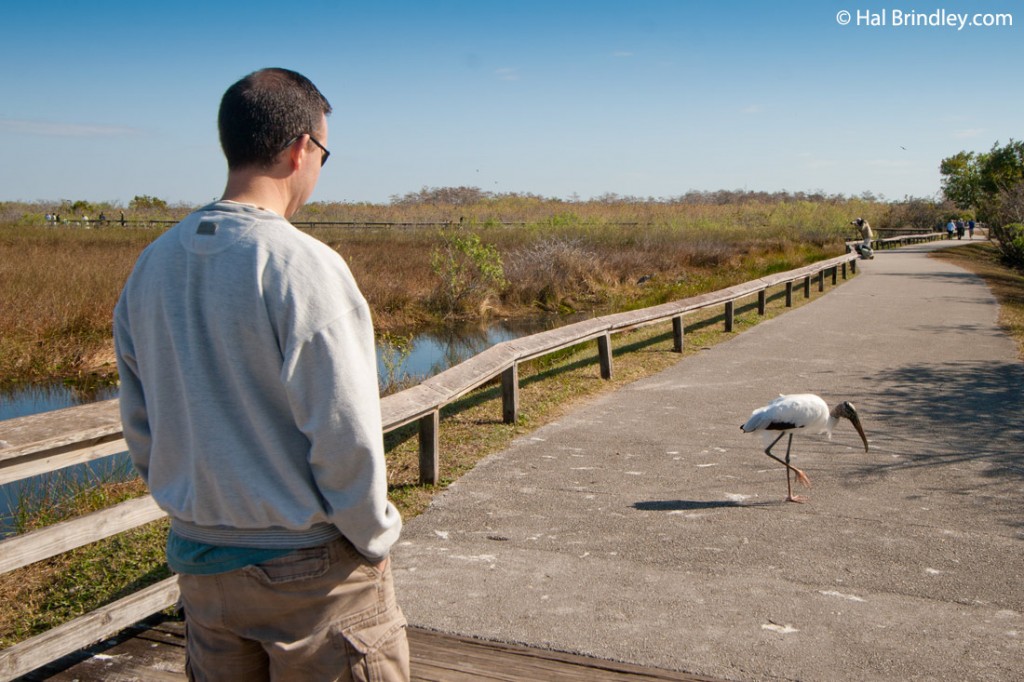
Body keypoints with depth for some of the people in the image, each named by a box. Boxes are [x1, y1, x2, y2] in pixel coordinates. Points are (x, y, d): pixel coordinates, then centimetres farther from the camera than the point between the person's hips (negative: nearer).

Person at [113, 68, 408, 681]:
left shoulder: (151, 266, 2)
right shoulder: (303, 266, -20)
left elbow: (140, 426, 8)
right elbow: (346, 434, -21)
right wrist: (374, 537, -6)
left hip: (200, 561, 7)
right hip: (310, 564, -6)